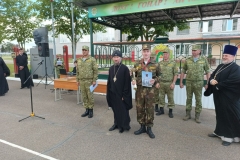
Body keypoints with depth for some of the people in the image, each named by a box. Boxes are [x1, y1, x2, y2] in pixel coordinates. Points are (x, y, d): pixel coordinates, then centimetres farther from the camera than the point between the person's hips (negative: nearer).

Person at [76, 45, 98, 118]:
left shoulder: (92, 59, -5)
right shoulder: (79, 60, 11)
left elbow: (96, 70, -8)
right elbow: (77, 71, 16)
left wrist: (94, 80, -12)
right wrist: (77, 80, 12)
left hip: (89, 81, -5)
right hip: (81, 81, 5)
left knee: (90, 96, 1)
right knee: (84, 96, 10)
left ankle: (91, 110, 15)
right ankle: (87, 110, 23)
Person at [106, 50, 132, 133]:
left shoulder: (125, 68, -11)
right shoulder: (111, 68, 7)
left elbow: (127, 83, -12)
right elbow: (109, 81, 12)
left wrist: (124, 95, -14)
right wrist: (108, 93, 9)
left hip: (121, 94, -5)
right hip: (113, 94, 5)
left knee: (123, 110, 6)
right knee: (115, 110, 16)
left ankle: (123, 125, 22)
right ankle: (116, 123, 32)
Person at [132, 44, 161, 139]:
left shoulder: (155, 65, -1)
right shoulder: (137, 65, 4)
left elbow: (159, 76, 10)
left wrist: (155, 81, -11)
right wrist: (133, 80, -6)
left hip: (150, 91, -2)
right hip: (139, 90, 2)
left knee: (150, 110, 5)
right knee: (140, 109, 9)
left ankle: (149, 128, 22)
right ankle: (142, 127, 26)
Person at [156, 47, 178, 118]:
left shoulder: (173, 63, -5)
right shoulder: (160, 63, 4)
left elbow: (176, 74, -6)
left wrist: (173, 83, -14)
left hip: (169, 83, -3)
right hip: (161, 83, 3)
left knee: (170, 98, 5)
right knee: (161, 97, 10)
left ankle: (170, 111, 17)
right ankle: (161, 110, 23)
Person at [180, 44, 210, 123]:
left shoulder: (204, 60, -1)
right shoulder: (187, 60, 2)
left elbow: (207, 72, 2)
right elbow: (183, 72, 7)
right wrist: (181, 82, 4)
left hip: (198, 83, -1)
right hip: (188, 82, 1)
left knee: (198, 100, 6)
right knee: (189, 98, 9)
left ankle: (197, 116, 17)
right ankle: (188, 114, 21)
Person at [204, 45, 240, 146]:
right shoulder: (220, 66, 14)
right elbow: (212, 75, 12)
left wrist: (217, 85, -19)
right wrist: (211, 81, -11)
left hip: (229, 97, -8)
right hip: (219, 95, 8)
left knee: (230, 116, 1)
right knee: (220, 114, 17)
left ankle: (229, 136, 12)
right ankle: (220, 132, 30)